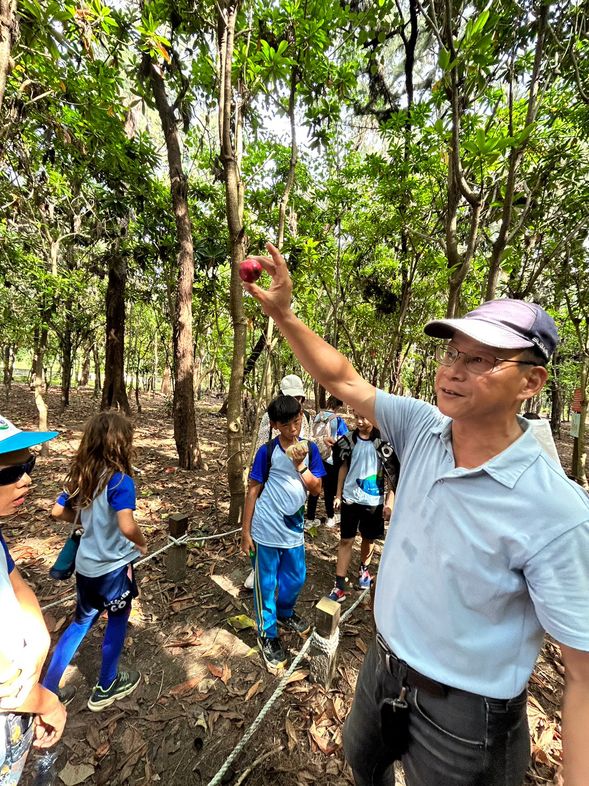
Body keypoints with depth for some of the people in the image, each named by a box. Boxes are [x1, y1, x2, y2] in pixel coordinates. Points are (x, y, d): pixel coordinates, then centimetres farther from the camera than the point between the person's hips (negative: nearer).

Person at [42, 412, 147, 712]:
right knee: (117, 622, 19)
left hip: (85, 563, 6)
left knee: (81, 622, 27)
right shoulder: (120, 480, -27)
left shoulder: (79, 474, -4)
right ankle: (105, 688, 38)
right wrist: (142, 543, -14)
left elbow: (57, 511, 5)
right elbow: (127, 527, -34)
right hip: (113, 566, -6)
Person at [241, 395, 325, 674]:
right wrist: (245, 532, -7)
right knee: (266, 584, 12)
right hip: (266, 532, -4)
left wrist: (301, 464, -21)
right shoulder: (267, 451, -14)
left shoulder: (309, 449, -3)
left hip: (294, 529, 4)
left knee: (296, 579, 22)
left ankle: (285, 614, 51)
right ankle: (267, 634, 36)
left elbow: (316, 489, -5)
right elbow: (252, 491, -9)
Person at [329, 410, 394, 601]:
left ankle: (363, 569, 44)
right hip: (350, 498, 2)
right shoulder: (349, 439, -3)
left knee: (369, 539, 18)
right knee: (346, 540, 5)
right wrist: (338, 494, 9)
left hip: (374, 500, -1)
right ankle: (340, 584, 15)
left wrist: (389, 502, -7)